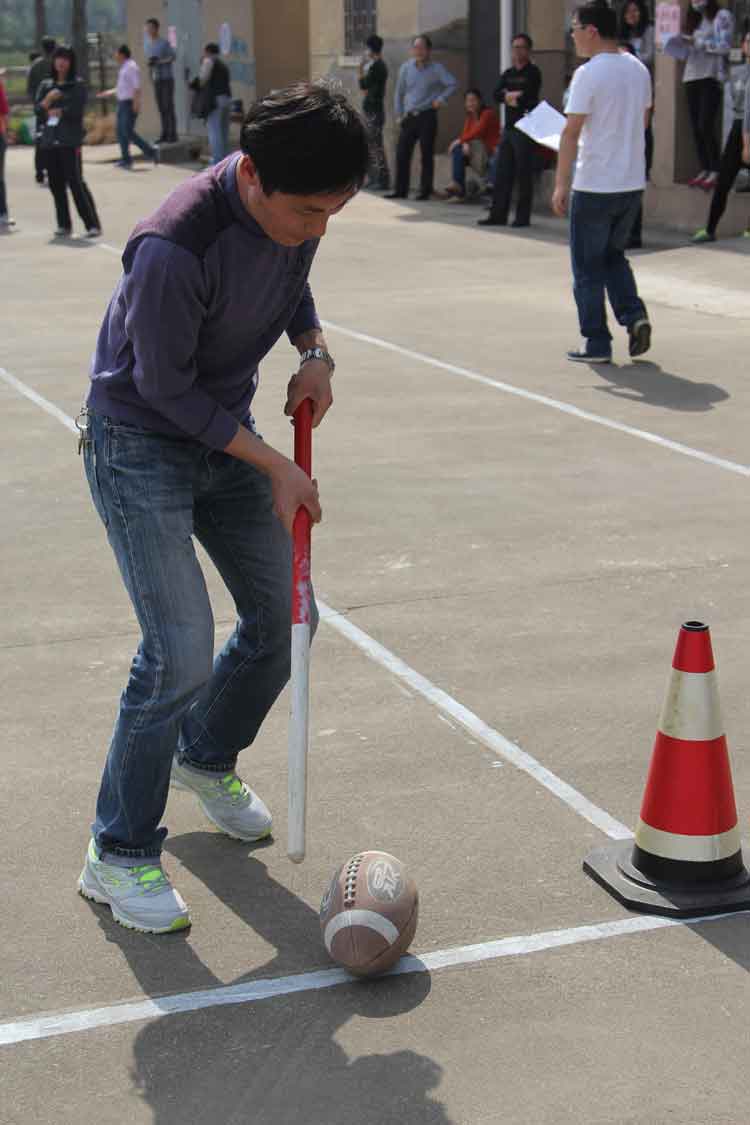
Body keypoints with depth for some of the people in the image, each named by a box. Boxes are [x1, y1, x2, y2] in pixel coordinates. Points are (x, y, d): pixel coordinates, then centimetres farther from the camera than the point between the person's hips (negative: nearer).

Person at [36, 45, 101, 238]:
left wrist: (58, 112, -1)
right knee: (56, 183, 6)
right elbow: (37, 109, 6)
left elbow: (77, 110, -8)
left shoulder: (78, 85, 2)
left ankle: (92, 224, -8)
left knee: (75, 182, -11)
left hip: (70, 140, -5)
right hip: (49, 140, 5)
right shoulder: (46, 85, 15)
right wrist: (48, 100, -11)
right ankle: (64, 225, 15)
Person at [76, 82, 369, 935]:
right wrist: (275, 466, -18)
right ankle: (119, 856, 4)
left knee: (284, 618, 11)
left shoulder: (294, 212, -10)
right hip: (139, 443, -7)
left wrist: (315, 353, -6)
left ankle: (206, 758, 39)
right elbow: (167, 390, -23)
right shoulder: (174, 250, -33)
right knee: (180, 655, -14)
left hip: (225, 434, 8)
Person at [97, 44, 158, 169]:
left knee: (128, 132, -14)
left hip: (130, 103, -10)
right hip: (122, 103, 10)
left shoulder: (131, 67, -12)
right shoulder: (122, 68, 17)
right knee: (121, 132, 7)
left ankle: (151, 151, -6)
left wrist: (136, 102, -25)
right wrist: (109, 93, 28)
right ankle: (126, 159, 11)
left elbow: (136, 87, -19)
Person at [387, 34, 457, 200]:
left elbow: (452, 84, -7)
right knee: (402, 154, 1)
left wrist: (440, 100, -14)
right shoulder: (406, 68, 9)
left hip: (427, 117, -4)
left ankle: (425, 191, 5)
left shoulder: (436, 69, -2)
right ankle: (401, 190, 7)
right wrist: (399, 114, 12)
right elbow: (399, 92, 16)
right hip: (409, 117, 4)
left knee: (427, 155, -2)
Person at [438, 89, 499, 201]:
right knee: (457, 151, -17)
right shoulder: (469, 117, 13)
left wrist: (459, 141, -16)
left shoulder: (488, 113, -10)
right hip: (475, 150, 7)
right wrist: (465, 144, -19)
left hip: (491, 151, -7)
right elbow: (465, 134, 3)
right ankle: (458, 186, -23)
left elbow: (478, 132, -20)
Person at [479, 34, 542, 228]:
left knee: (523, 175, -3)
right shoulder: (508, 73, 16)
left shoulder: (533, 73, -3)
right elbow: (497, 94, 3)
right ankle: (498, 215, 9)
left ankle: (523, 217, 2)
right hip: (508, 128, 7)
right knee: (502, 173, 6)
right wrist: (514, 96, -12)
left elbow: (527, 97, -15)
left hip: (525, 129, -7)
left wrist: (509, 97, -3)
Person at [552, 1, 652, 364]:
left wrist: (561, 183, -13)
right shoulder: (638, 69, 7)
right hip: (633, 183, 7)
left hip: (594, 185, -7)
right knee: (614, 256, 22)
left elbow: (571, 132, -16)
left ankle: (596, 343, 8)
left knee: (588, 268, 5)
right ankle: (634, 314, 4)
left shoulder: (588, 74, -14)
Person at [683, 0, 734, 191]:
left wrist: (698, 42, -13)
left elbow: (725, 46, -9)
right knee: (696, 128, 3)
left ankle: (715, 172, -4)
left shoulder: (722, 16, 0)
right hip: (692, 77, 6)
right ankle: (704, 170, 11)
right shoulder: (694, 19, 20)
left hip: (711, 77, -6)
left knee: (706, 127, -12)